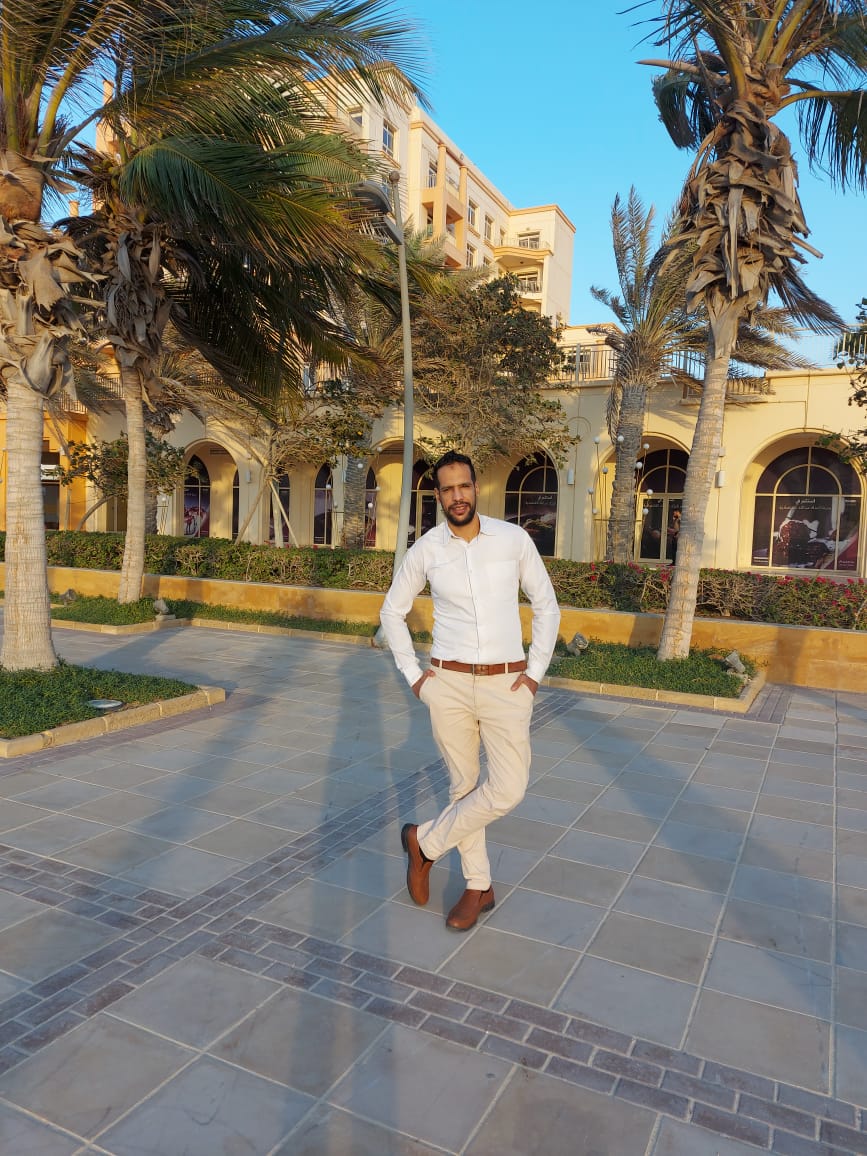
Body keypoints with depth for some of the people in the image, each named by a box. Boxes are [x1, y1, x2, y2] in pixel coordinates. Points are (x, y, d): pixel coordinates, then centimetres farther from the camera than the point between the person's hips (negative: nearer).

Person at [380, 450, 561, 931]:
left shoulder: (514, 539, -4)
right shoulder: (425, 550, -2)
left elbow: (546, 605, 5)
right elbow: (392, 611, 10)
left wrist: (536, 671, -2)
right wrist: (412, 675, 3)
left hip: (507, 683, 0)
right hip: (449, 682, 1)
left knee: (507, 789, -11)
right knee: (464, 785, 9)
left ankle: (425, 841, 13)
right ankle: (478, 887, 28)